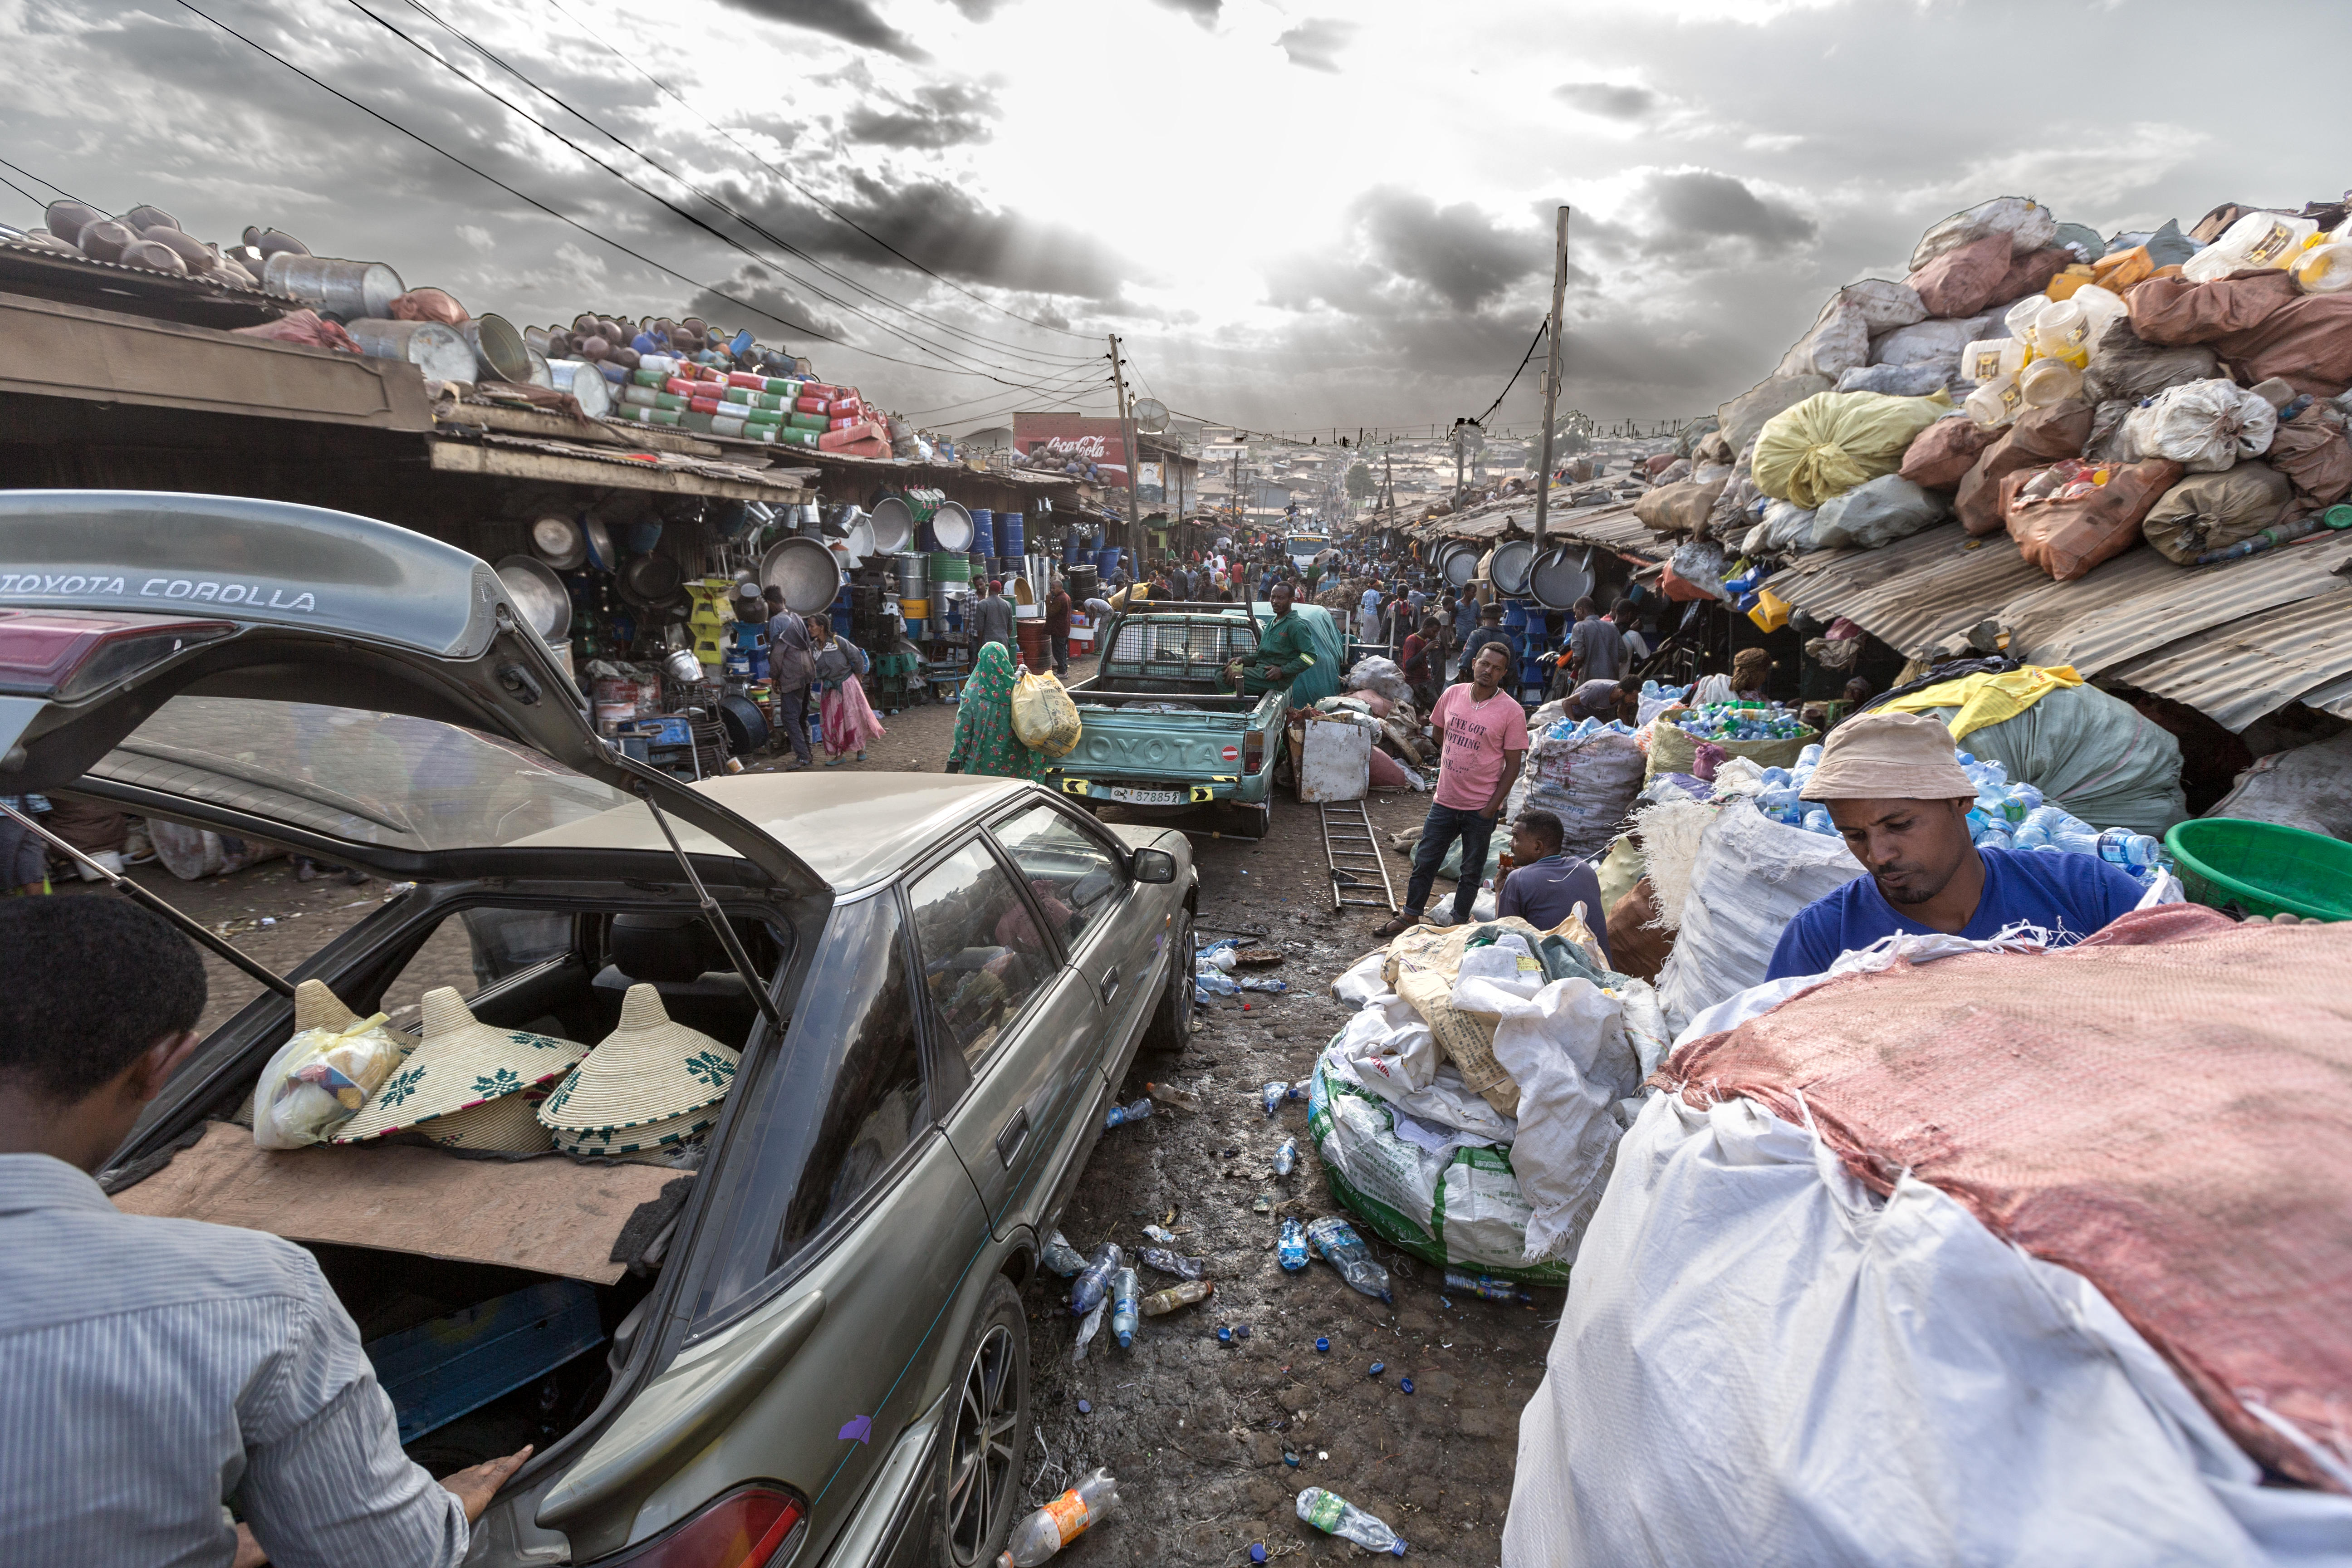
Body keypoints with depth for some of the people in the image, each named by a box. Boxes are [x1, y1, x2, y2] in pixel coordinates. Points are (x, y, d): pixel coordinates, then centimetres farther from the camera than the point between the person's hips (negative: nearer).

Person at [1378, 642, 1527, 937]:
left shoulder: (1512, 711, -12)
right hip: (1445, 801, 4)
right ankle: (1410, 918, 28)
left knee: (1471, 871, 12)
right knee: (1424, 862, 12)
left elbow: (1513, 765, -9)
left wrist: (1491, 808, -12)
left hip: (1481, 808, -3)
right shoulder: (1452, 694, -1)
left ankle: (1457, 925, 28)